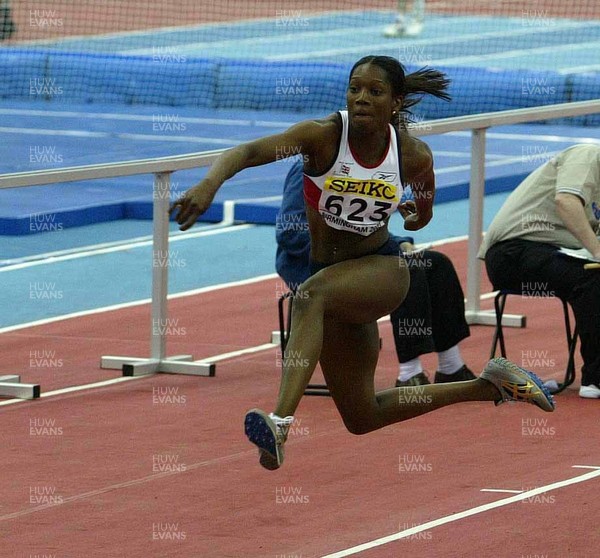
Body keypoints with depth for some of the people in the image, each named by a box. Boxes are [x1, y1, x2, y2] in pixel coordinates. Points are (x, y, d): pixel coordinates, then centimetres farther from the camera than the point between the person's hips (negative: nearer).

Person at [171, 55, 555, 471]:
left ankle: (281, 423, -51)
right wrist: (209, 184, -49)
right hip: (328, 276, 3)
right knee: (361, 417, 12)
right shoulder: (324, 135, -17)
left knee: (312, 294, -38)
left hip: (382, 269, -3)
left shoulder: (414, 155, -11)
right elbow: (248, 152, -36)